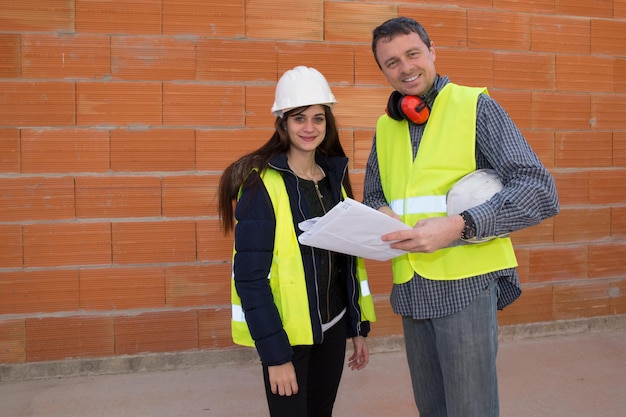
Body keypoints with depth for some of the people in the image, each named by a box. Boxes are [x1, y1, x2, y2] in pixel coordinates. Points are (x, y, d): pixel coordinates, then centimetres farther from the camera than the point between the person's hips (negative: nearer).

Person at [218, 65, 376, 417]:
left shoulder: (335, 176, 4)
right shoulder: (261, 182, -15)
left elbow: (349, 257, 10)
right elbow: (251, 276, -17)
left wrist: (360, 326, 10)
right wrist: (275, 354, -17)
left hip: (332, 326, 6)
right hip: (287, 332, -6)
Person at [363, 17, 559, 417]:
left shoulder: (475, 106, -5)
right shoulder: (385, 127, 12)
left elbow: (540, 191, -13)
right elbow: (373, 196, 22)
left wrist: (459, 227, -23)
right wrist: (381, 214, -3)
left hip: (465, 285, -5)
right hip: (409, 289, 5)